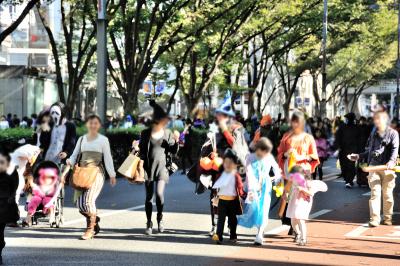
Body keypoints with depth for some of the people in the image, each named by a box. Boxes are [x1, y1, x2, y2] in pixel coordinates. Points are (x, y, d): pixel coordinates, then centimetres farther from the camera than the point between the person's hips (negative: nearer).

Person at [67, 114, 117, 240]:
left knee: (88, 200, -19)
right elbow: (75, 155, 17)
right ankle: (95, 222, 21)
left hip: (96, 173, -4)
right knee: (80, 203, -2)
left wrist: (112, 174, 1)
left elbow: (108, 158, 5)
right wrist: (70, 161, -6)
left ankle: (90, 229, -5)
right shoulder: (82, 139, 18)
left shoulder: (103, 140, 7)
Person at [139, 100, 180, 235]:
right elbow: (141, 150, 5)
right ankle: (149, 223, 14)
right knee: (149, 196, 3)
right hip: (148, 167, 0)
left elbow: (173, 151, 5)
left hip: (162, 168, 0)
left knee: (159, 194, -15)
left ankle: (160, 218, 9)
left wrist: (176, 140, -11)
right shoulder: (146, 133, -1)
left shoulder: (168, 133, 3)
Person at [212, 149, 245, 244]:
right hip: (222, 199, 1)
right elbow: (216, 187, 9)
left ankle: (233, 236, 26)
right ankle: (218, 236, -12)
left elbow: (240, 188, -3)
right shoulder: (221, 175, 4)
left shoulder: (236, 176, -4)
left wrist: (244, 196, -10)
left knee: (232, 219, 12)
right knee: (221, 218, -6)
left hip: (232, 200, -1)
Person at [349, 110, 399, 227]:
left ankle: (387, 218, 16)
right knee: (375, 193, -8)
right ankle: (374, 218, -13)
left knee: (387, 194, 4)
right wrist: (358, 156, 17)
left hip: (387, 168, -3)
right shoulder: (373, 134, 18)